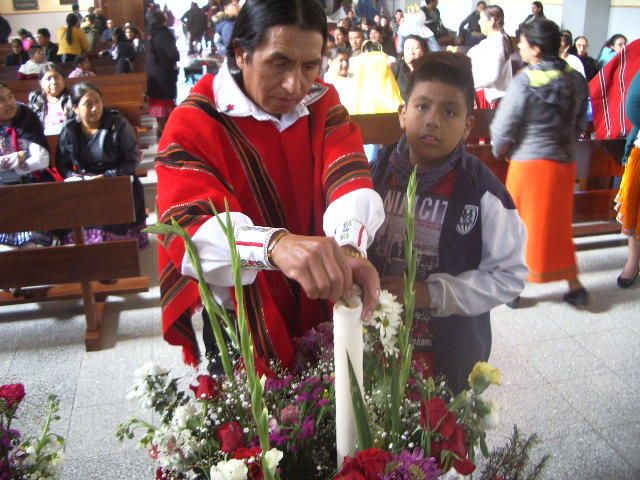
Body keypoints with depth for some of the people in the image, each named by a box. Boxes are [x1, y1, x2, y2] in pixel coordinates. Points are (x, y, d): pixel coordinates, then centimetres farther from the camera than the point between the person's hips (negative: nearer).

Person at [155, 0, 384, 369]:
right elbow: (187, 225, -33)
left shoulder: (324, 104, -5)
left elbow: (350, 176, -21)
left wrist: (348, 246, -44)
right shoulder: (194, 124, -19)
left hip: (320, 311, 4)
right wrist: (274, 243, -54)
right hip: (239, 324, -3)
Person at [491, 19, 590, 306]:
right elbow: (580, 124, 9)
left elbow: (503, 128, -12)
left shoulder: (525, 82, -16)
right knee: (558, 225, 18)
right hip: (565, 162, 5)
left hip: (529, 163, -5)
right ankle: (574, 286, 24)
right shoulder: (576, 80, 1)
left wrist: (500, 151, 6)